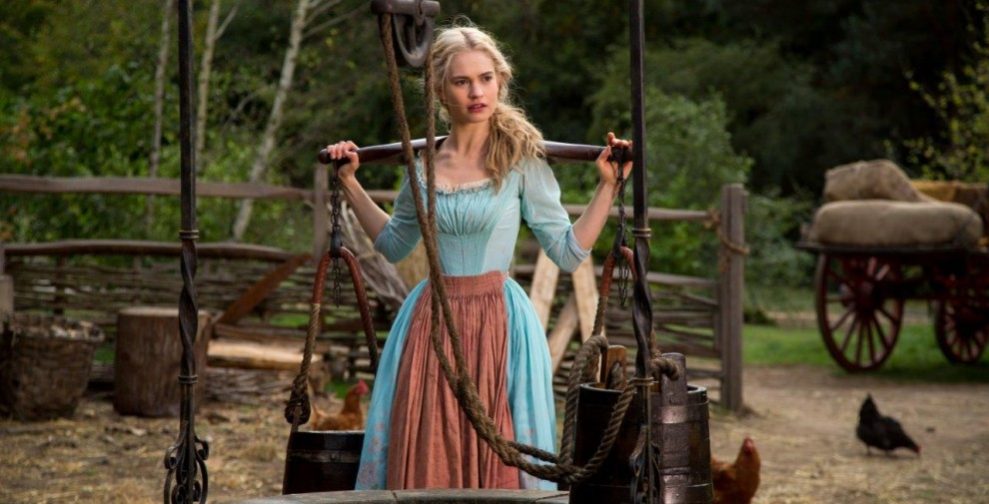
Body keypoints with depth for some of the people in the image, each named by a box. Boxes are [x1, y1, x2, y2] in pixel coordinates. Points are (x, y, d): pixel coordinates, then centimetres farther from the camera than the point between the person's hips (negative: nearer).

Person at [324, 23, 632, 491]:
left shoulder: (520, 159, -4)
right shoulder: (424, 163, 6)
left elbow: (568, 251, -3)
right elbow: (393, 243, 24)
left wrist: (608, 186, -8)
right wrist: (350, 184, 21)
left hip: (497, 323, -3)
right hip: (432, 322, 4)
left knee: (495, 462, -4)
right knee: (426, 459, 3)